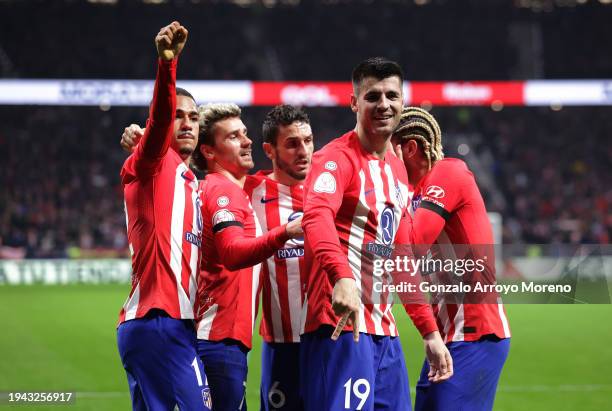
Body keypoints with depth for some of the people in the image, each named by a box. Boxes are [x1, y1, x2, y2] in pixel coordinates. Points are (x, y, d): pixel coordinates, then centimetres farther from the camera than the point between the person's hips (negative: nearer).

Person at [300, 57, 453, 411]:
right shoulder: (336, 158, -8)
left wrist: (430, 332, 22)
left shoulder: (398, 170, 18)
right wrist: (342, 277, -47)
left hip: (385, 331, 8)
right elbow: (317, 217, -29)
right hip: (344, 325, -8)